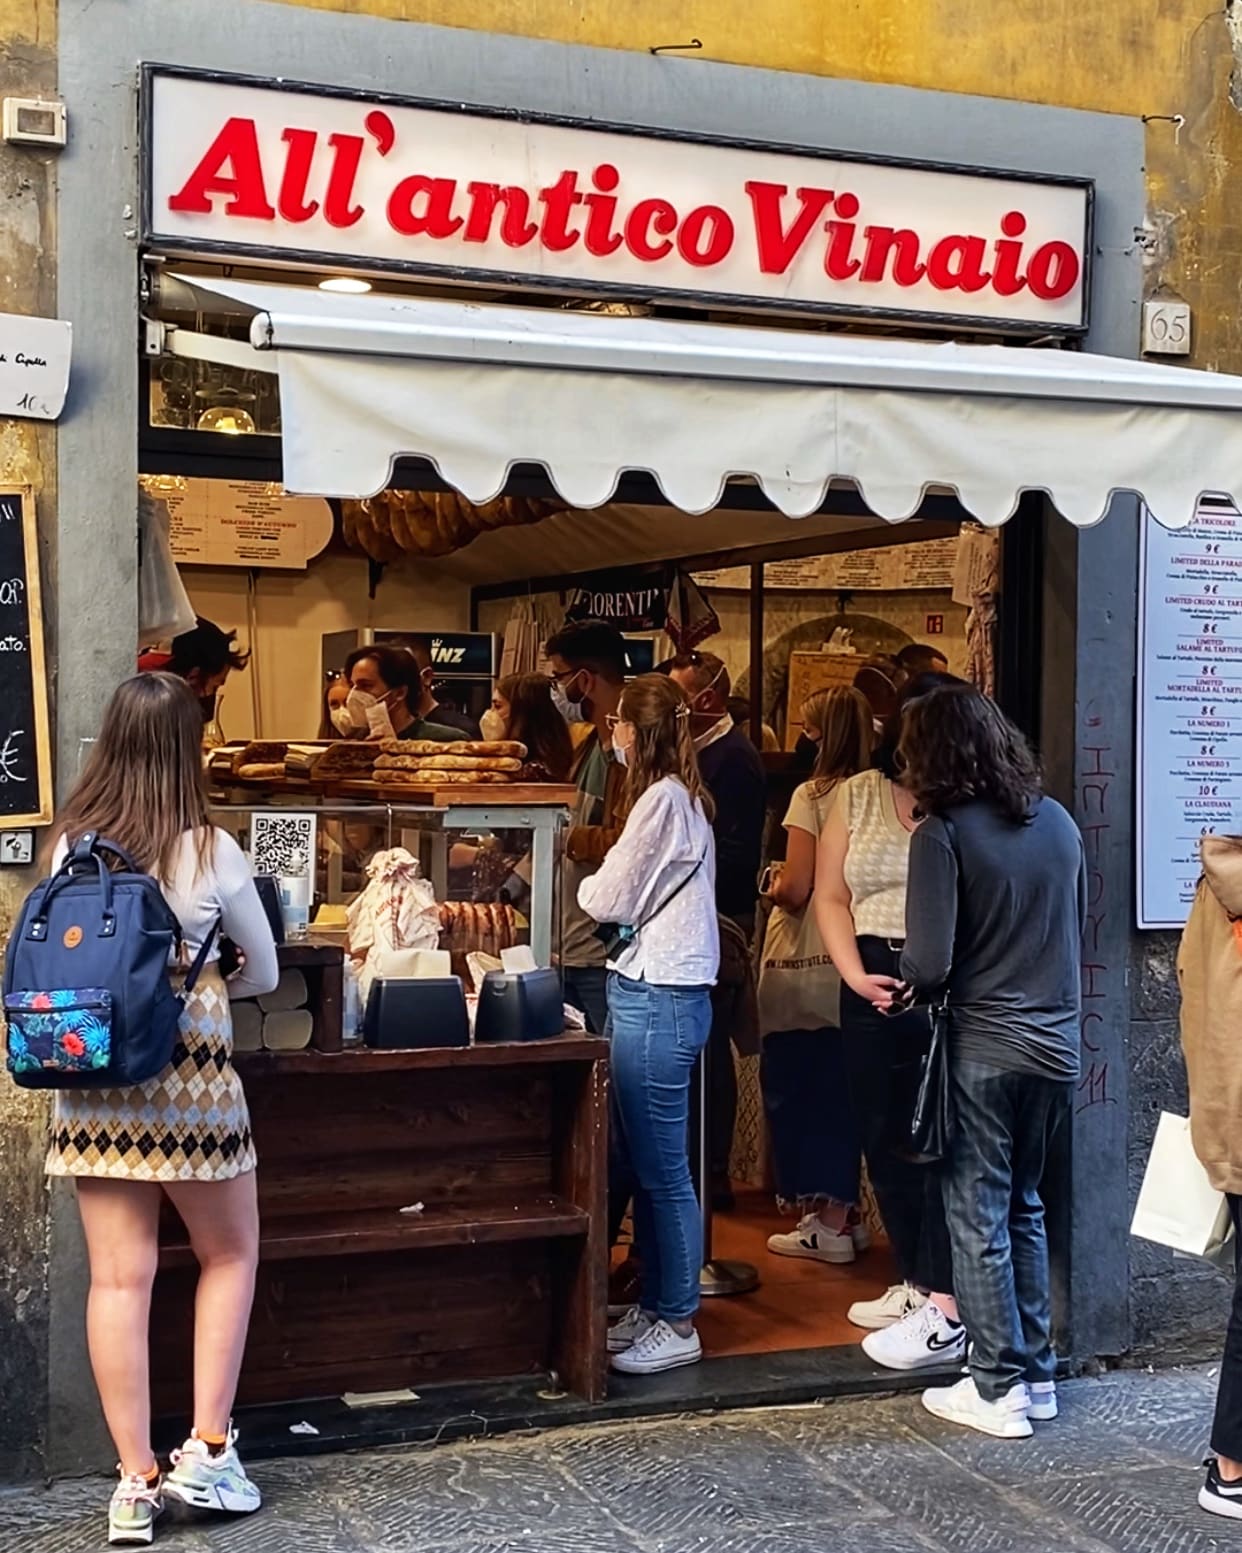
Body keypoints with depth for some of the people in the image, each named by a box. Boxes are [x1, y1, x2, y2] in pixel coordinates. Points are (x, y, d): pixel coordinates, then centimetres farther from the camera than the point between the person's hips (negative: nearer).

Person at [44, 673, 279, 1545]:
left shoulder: (69, 846, 1)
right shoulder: (210, 853, -9)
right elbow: (265, 975, 4)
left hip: (91, 1081, 3)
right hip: (188, 1082, -3)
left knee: (118, 1278, 7)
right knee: (231, 1255, 16)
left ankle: (136, 1481, 12)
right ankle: (207, 1453, 13)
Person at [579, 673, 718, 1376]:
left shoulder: (663, 799, -14)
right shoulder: (684, 797, 16)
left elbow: (611, 899, -10)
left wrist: (571, 880, 8)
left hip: (657, 998, -10)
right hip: (662, 991, 10)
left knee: (662, 1168, -3)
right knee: (648, 1164, 15)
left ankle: (677, 1324, 5)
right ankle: (655, 1305, 24)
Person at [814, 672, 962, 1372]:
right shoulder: (858, 796, 10)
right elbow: (831, 898, 10)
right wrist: (855, 974, -3)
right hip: (874, 985, 6)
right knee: (884, 1138, 12)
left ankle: (944, 1311, -2)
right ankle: (916, 1281, 26)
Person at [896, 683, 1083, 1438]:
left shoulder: (944, 832, -14)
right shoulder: (1058, 820, 3)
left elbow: (930, 964, -17)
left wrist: (911, 984, 4)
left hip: (985, 1049, -6)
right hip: (1057, 1045, 6)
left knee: (980, 1218, 5)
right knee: (1025, 1207, 18)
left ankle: (1000, 1388, 9)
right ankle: (1038, 1373, 23)